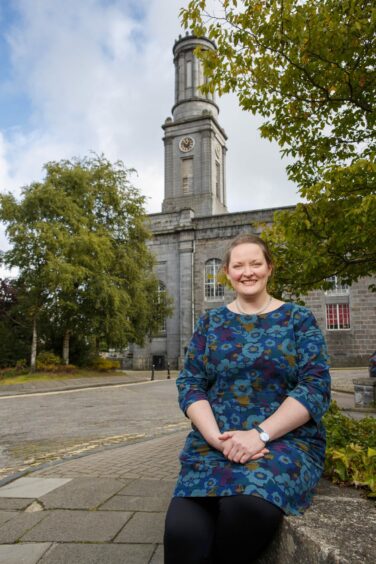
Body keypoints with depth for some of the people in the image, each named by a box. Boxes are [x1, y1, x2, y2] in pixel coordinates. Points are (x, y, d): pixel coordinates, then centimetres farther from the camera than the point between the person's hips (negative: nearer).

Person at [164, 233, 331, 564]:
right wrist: (216, 436, -13)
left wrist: (260, 434, -17)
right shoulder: (210, 322, 12)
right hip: (214, 441, 2)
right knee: (183, 531, -28)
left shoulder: (299, 319, 5)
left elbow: (316, 387, -5)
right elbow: (190, 384, 5)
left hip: (286, 440, -1)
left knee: (245, 508, -34)